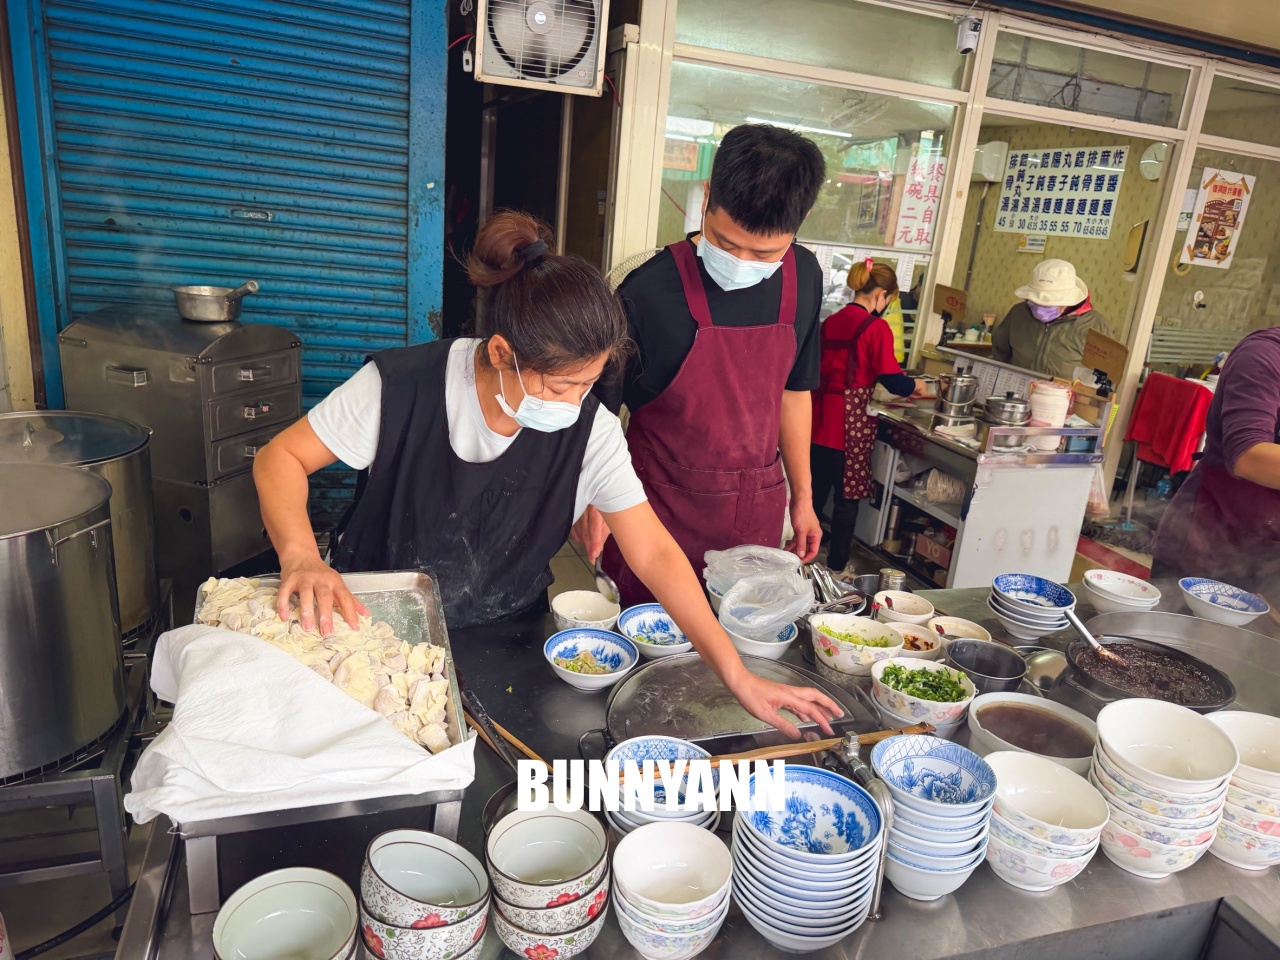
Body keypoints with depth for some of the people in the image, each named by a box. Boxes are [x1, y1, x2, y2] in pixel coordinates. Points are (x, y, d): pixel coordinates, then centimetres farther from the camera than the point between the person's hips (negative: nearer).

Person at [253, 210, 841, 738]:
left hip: (502, 643, 2)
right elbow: (281, 457, -11)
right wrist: (301, 556, -31)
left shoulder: (591, 432, -16)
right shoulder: (402, 387, -21)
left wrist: (738, 677, -20)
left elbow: (654, 554, -15)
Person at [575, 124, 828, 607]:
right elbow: (597, 408, -11)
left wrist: (802, 496, 13)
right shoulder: (648, 291, -18)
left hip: (757, 508, 4)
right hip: (663, 508, -4)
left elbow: (792, 390, 9)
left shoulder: (803, 279, -2)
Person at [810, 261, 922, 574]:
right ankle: (837, 565, 17)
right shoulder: (876, 328, -11)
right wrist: (915, 386, 10)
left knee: (817, 489, 17)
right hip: (852, 422, -6)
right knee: (847, 497, 7)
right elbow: (892, 380, -12)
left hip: (821, 417, 6)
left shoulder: (830, 322, 7)